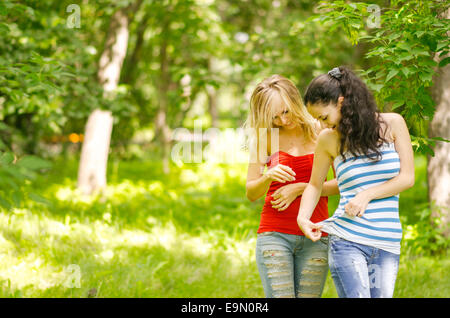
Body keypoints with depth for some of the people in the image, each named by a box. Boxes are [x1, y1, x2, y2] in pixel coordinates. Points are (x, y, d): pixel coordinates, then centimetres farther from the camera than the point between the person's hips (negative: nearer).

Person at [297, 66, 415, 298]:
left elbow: (407, 177, 1)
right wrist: (302, 218, 0)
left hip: (387, 244, 1)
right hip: (347, 242, -1)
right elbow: (315, 185, 17)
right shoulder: (329, 139, 5)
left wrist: (367, 194, -10)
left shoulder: (392, 124, 2)